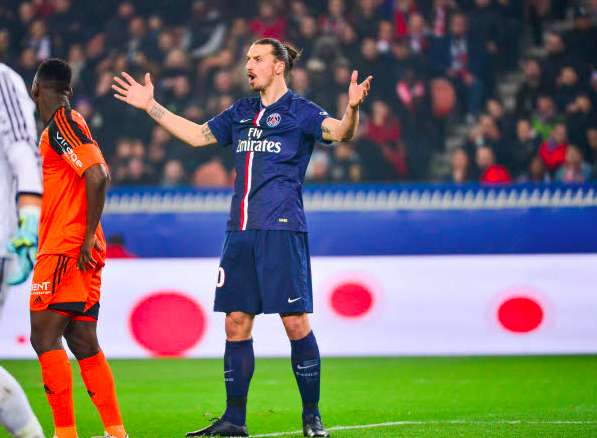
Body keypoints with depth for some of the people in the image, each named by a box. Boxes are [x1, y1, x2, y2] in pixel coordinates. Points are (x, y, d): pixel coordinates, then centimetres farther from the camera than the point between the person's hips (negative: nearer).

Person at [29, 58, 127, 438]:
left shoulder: (62, 123, -11)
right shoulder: (67, 124, 17)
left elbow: (97, 176, -21)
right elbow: (98, 175, 22)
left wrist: (87, 237, -19)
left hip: (65, 250, -9)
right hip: (80, 252, 9)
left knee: (45, 337, -10)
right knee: (83, 342, 9)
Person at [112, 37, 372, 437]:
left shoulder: (299, 111, -2)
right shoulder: (241, 113, 17)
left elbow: (340, 132, -17)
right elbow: (198, 135, 29)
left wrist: (352, 108, -38)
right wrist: (151, 106, 28)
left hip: (282, 231, -6)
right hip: (240, 231, 7)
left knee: (295, 322, -7)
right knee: (236, 322, 6)